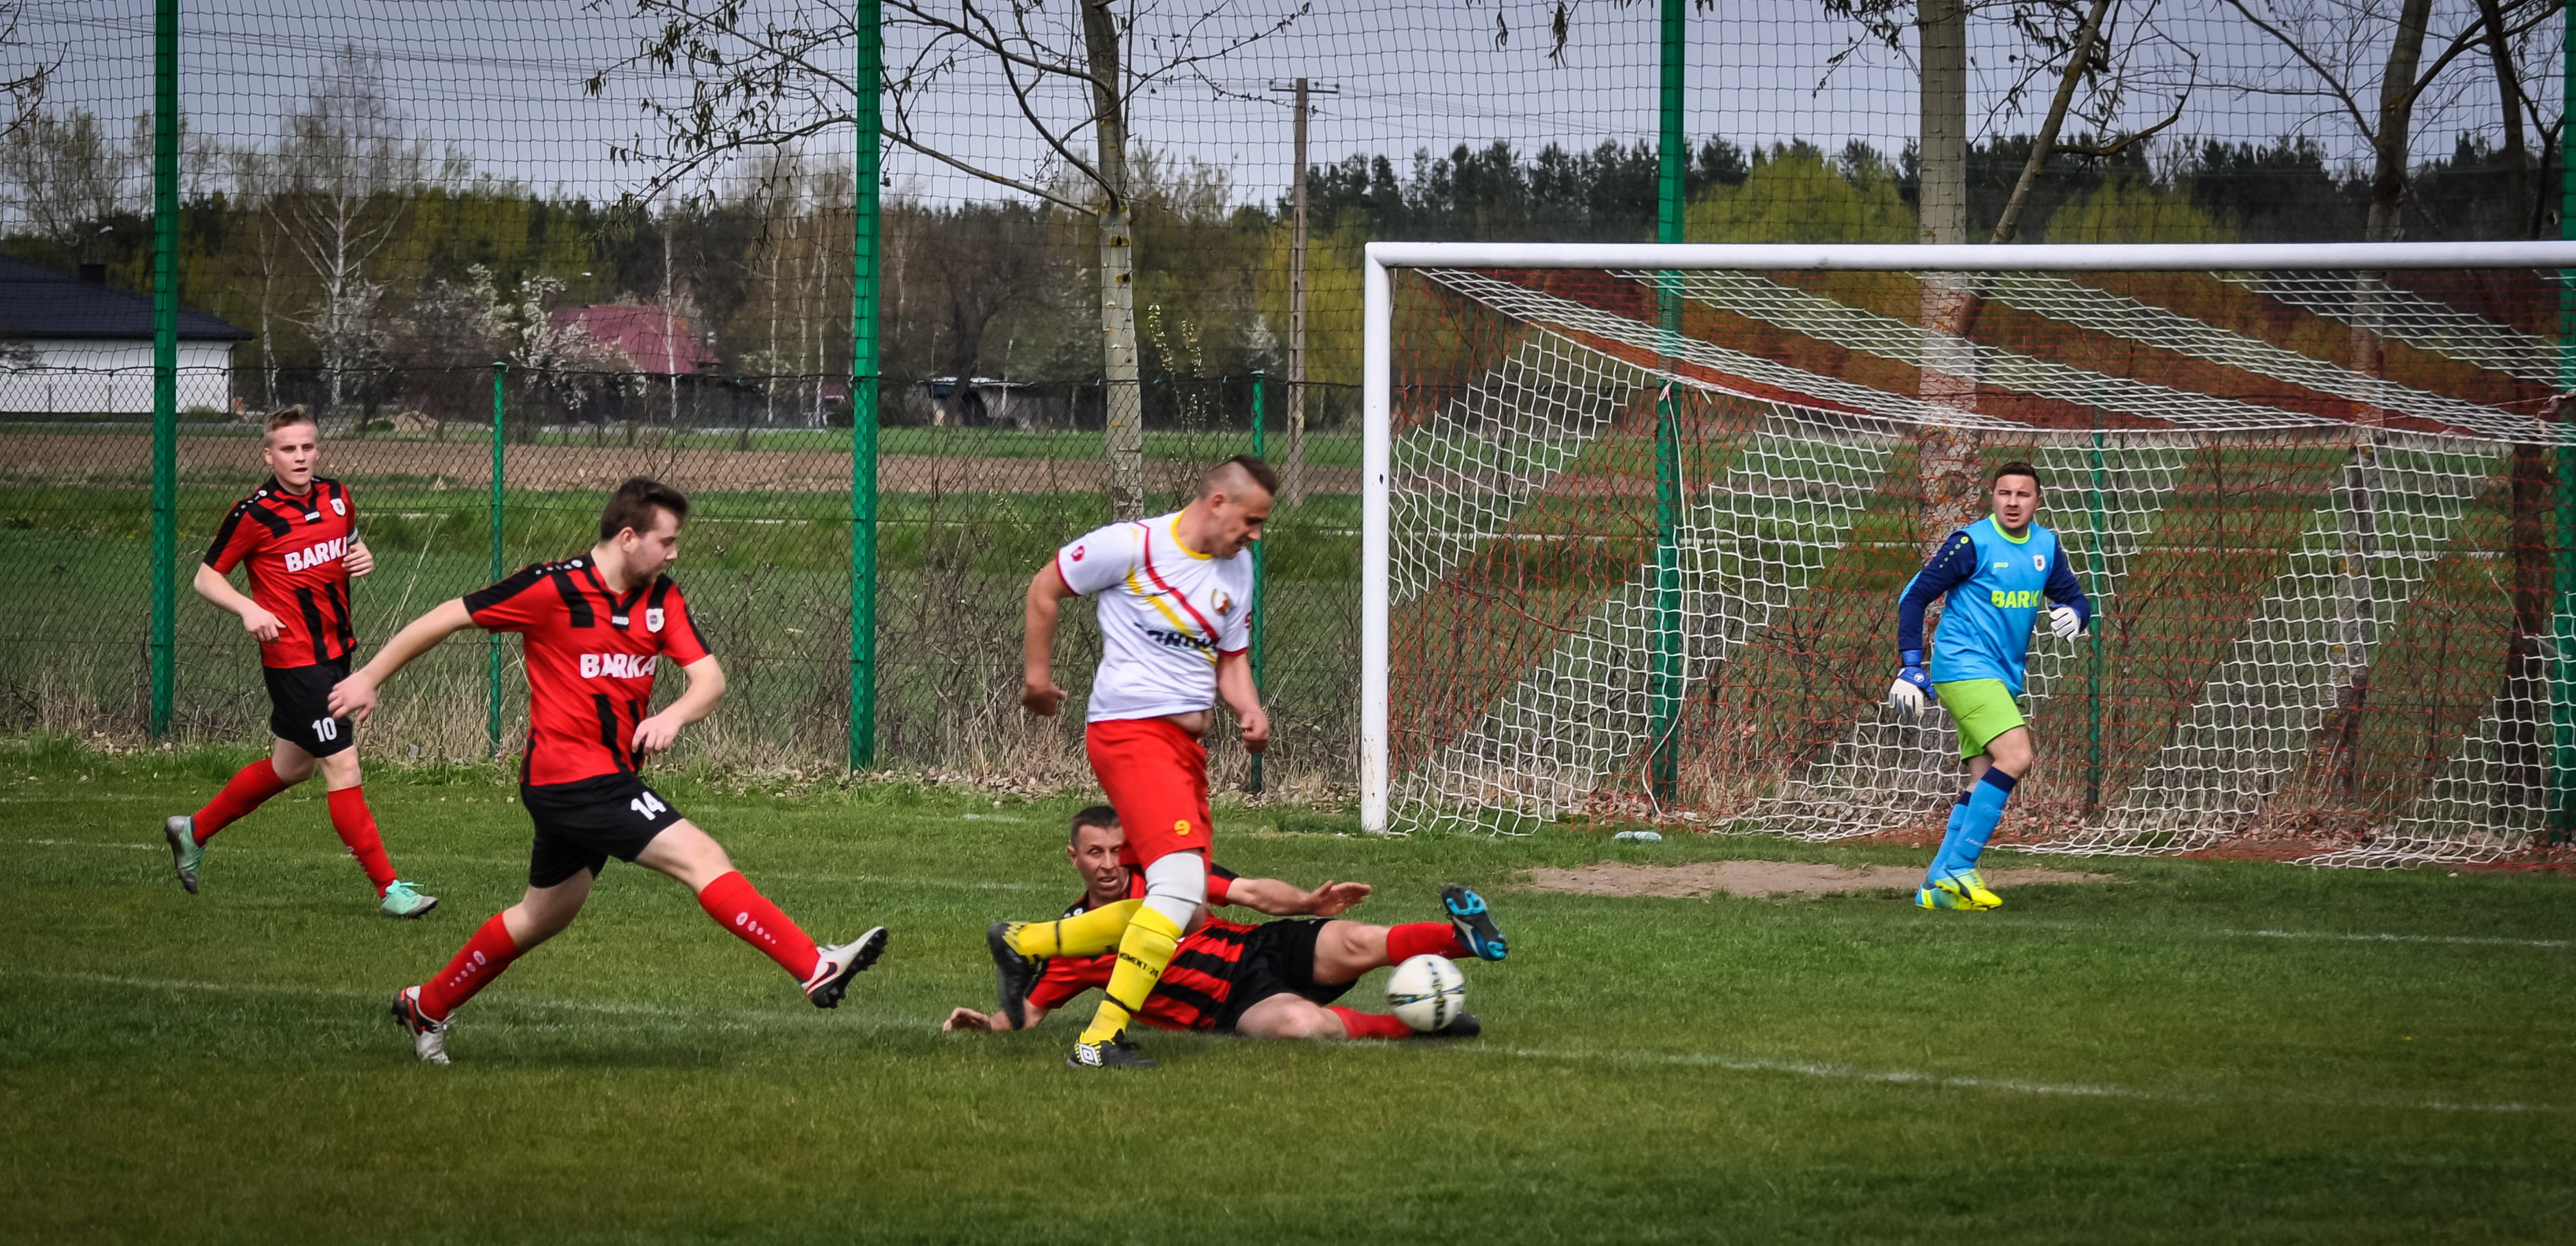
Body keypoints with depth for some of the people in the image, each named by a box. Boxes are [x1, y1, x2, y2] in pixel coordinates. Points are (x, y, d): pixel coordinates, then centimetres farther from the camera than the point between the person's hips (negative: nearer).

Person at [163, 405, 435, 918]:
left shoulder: (336, 497, 5)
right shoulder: (254, 514, -13)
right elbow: (206, 577, -6)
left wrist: (363, 558, 0)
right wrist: (249, 609, -24)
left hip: (335, 652, 8)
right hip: (293, 660, -8)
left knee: (292, 765, 21)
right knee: (342, 766, -10)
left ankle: (194, 830, 39)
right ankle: (388, 889, -8)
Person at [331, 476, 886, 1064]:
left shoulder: (660, 597, 5)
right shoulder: (554, 588, -14)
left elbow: (709, 676, -1)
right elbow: (450, 616, -6)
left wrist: (674, 715, -24)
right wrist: (370, 679, 0)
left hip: (610, 781, 9)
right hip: (571, 776, -9)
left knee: (545, 916, 21)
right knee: (701, 857, -17)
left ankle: (426, 1006, 37)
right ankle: (816, 969, -24)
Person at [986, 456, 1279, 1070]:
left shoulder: (1236, 570, 13)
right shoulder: (1132, 546, -9)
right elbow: (1045, 587, 2)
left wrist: (1251, 712, 0)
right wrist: (1037, 671, 4)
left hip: (1187, 742, 9)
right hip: (1130, 730, -9)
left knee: (1180, 905, 11)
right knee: (1181, 883, -22)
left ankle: (1023, 944, 28)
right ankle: (1101, 1040, -20)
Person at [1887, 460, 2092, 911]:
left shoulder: (2046, 546, 10)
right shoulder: (1971, 542, -9)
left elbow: (2075, 599, 17)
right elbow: (1914, 595, -7)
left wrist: (2072, 614, -9)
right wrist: (1910, 667, -13)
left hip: (2003, 678, 8)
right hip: (1964, 667, -8)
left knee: (1985, 781, 3)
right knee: (2016, 756, -22)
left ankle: (1936, 887, 7)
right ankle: (1958, 870, -20)